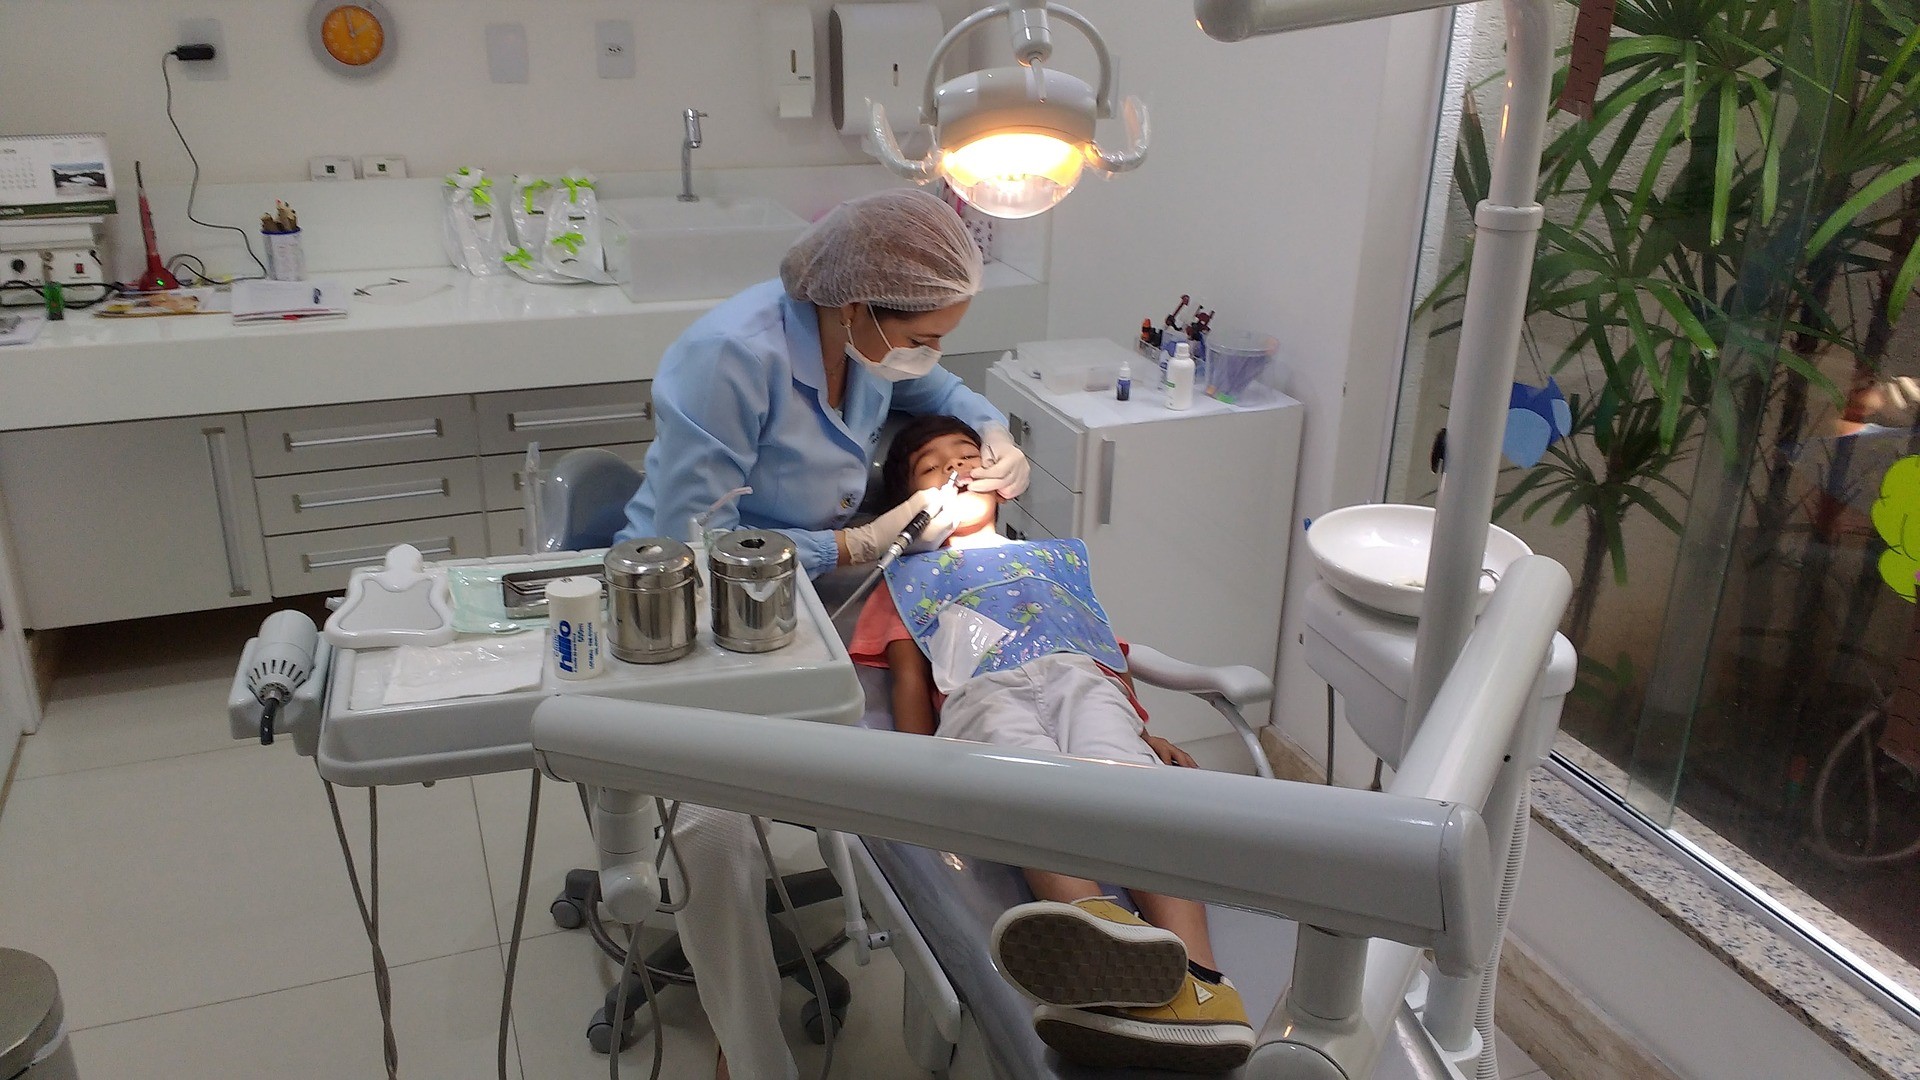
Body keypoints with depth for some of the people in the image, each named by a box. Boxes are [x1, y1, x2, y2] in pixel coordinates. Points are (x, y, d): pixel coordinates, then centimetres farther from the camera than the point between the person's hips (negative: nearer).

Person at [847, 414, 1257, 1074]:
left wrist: (1146, 733, 8)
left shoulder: (1057, 558, 42)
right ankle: (1096, 931, -71)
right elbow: (909, 677, 21)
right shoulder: (908, 579, 38)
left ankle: (1197, 981, -60)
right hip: (982, 694, -1)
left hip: (1081, 675, 2)